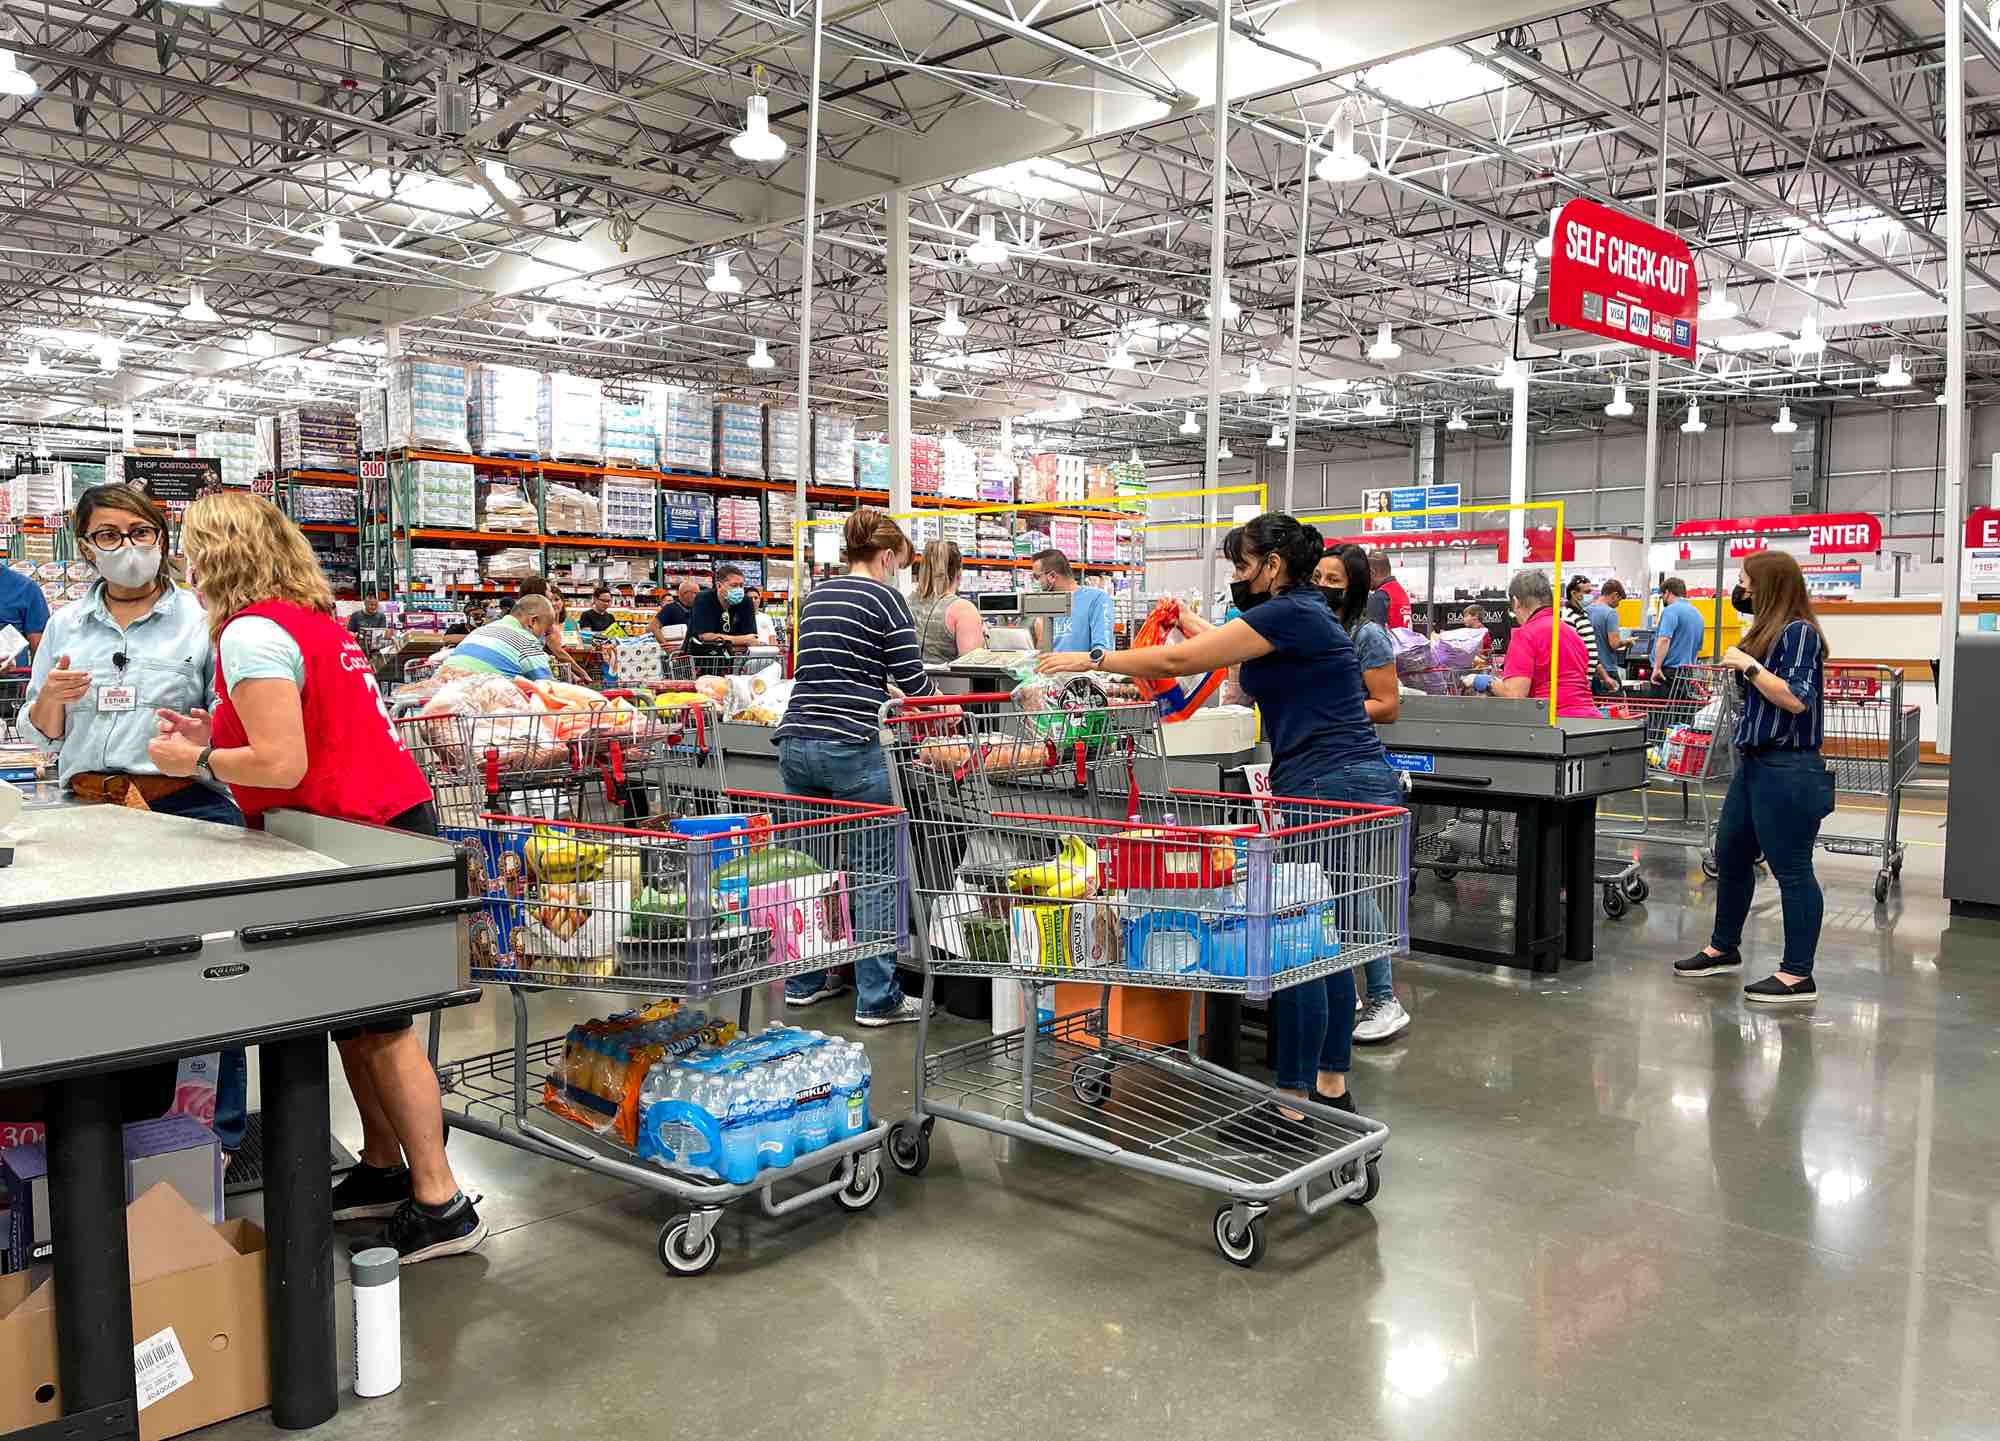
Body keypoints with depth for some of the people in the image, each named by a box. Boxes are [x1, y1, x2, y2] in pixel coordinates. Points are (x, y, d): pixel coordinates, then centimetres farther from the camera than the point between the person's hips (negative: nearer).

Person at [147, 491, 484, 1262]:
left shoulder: (251, 633, -14)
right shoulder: (313, 619, 14)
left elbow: (283, 764, -20)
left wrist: (198, 760, -4)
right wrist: (213, 733, 17)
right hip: (390, 819, 9)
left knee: (378, 1023, -3)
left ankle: (439, 1204, 4)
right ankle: (383, 1169, 28)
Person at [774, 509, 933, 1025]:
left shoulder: (814, 597, 17)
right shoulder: (884, 598, -3)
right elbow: (912, 679, -4)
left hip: (795, 742, 7)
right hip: (851, 748, -7)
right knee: (877, 873, 1)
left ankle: (804, 982, 24)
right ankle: (877, 998, 4)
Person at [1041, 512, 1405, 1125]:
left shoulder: (1290, 614, -12)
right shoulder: (1302, 614, 17)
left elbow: (1178, 660, -12)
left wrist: (1092, 659, -4)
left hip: (1333, 791, -10)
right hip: (1353, 785, 10)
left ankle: (1293, 1106, -2)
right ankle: (1331, 1086, 22)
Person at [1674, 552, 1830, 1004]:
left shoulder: (1799, 632, -14)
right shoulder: (1770, 630, 13)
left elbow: (1795, 699, -24)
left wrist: (1749, 665, -18)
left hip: (1788, 770, -10)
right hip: (1755, 763, 10)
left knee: (1791, 869, -4)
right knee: (1730, 854, 18)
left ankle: (1798, 976, 3)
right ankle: (1723, 949, 32)